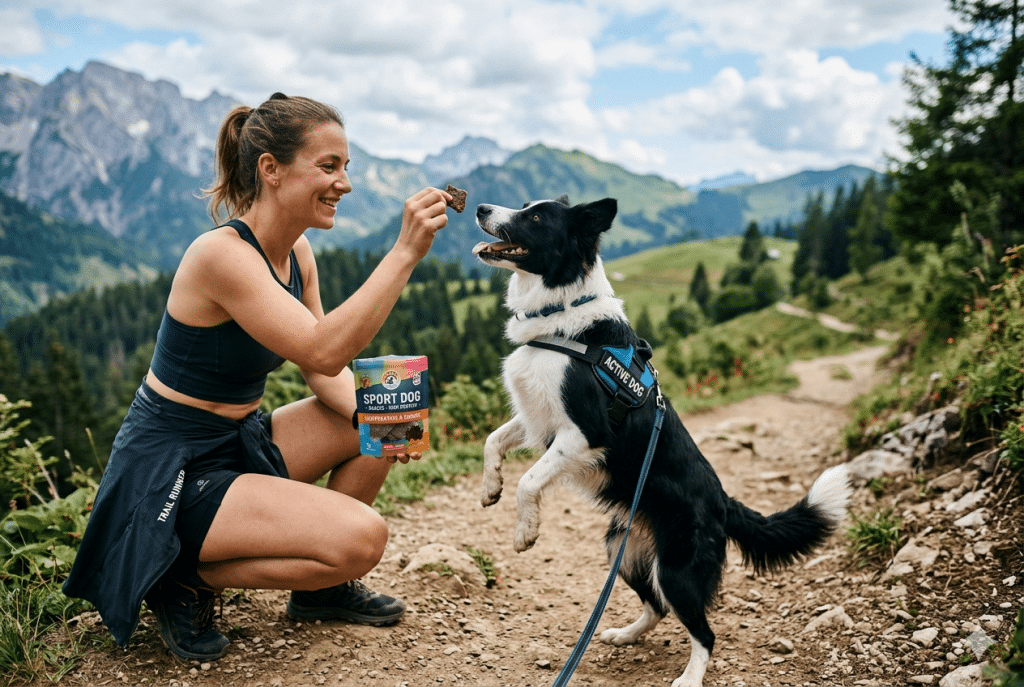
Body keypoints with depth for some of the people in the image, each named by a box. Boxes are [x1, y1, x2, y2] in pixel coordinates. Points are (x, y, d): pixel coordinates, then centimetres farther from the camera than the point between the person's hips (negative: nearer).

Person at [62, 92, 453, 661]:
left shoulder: (298, 252, 3)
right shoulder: (221, 253, -24)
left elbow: (328, 375, 4)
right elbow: (323, 352, -34)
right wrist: (405, 252, -35)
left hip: (239, 443, 9)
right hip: (171, 474, -9)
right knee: (361, 538, -22)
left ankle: (322, 587, 16)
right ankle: (190, 579, 0)